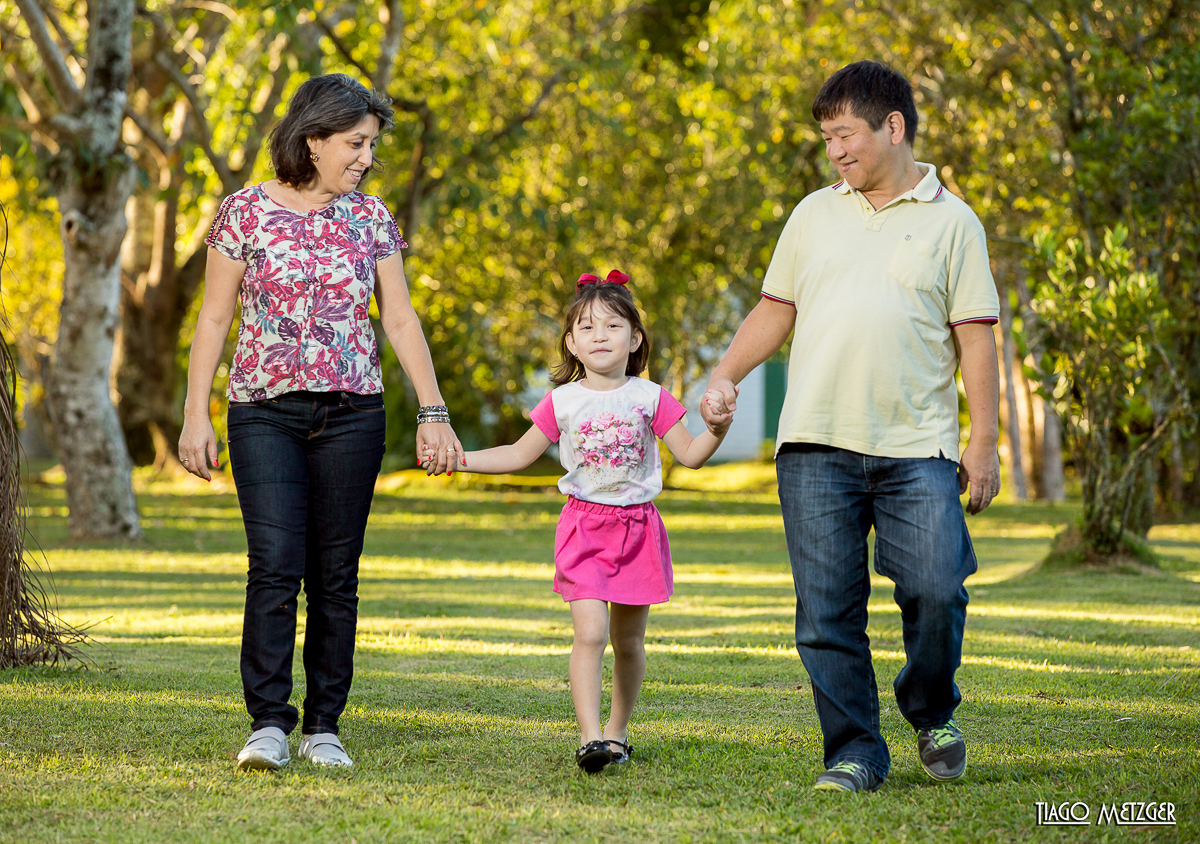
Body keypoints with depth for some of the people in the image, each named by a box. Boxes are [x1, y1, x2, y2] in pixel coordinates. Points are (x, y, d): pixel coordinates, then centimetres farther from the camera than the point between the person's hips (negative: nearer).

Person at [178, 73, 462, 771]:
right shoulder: (246, 212, 0)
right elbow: (215, 319, 3)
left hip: (352, 416, 3)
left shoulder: (370, 218, 8)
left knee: (336, 575, 2)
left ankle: (324, 727, 9)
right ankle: (269, 725, -10)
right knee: (276, 567, -13)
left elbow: (400, 320, 9)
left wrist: (433, 412, 1)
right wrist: (196, 415, -1)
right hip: (265, 412, -2)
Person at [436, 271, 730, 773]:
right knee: (590, 633, -16)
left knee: (628, 641, 9)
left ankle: (617, 732, 25)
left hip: (638, 527, 1)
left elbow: (690, 455, 2)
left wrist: (717, 431, -18)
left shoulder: (650, 398, 0)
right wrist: (459, 459, 3)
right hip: (584, 528, -1)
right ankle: (589, 738, -18)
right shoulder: (562, 401, 2)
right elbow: (519, 455, 12)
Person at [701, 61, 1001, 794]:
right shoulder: (814, 215, 15)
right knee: (827, 611, -1)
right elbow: (775, 312, 18)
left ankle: (932, 712, 16)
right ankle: (855, 752, 9)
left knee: (936, 590, -11)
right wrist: (726, 376, 2)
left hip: (918, 449, -3)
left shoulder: (951, 222, 6)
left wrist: (985, 440, -2)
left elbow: (976, 335, 3)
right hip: (817, 447, 3)